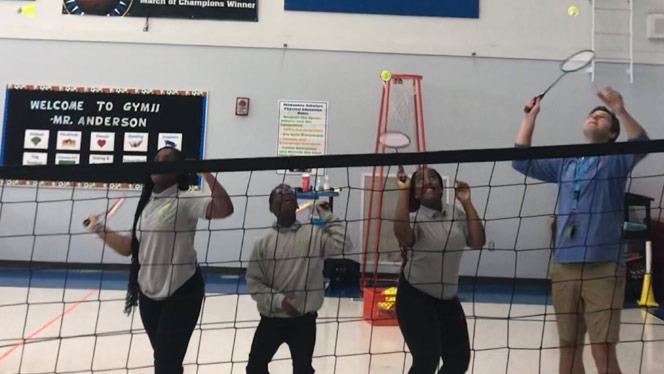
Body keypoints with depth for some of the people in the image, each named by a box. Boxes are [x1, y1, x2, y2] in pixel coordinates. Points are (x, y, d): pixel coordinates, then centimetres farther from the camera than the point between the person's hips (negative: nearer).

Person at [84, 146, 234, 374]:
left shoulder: (184, 200, -13)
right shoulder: (147, 203, 11)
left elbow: (225, 209, -31)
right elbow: (129, 247, 15)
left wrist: (206, 174, -30)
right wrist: (98, 228, 16)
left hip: (180, 293, -7)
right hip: (149, 293, 7)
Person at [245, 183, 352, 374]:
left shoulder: (314, 234, -5)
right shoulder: (263, 242, -4)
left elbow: (343, 245, -18)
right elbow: (253, 282, -4)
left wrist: (328, 216, -13)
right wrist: (278, 300, -17)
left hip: (304, 319, -1)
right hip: (271, 318, 1)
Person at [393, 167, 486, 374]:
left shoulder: (456, 214, 1)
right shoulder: (413, 218, -15)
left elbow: (477, 242, -10)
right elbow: (402, 235, -38)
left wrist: (467, 203, -12)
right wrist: (403, 192, -33)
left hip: (448, 299, 6)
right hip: (415, 297, -6)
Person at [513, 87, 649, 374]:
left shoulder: (615, 160, 7)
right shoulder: (565, 164, 18)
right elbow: (523, 162, 15)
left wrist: (620, 110, -28)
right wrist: (530, 118, 10)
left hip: (603, 268, -4)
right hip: (563, 266, 4)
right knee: (569, 348, 11)